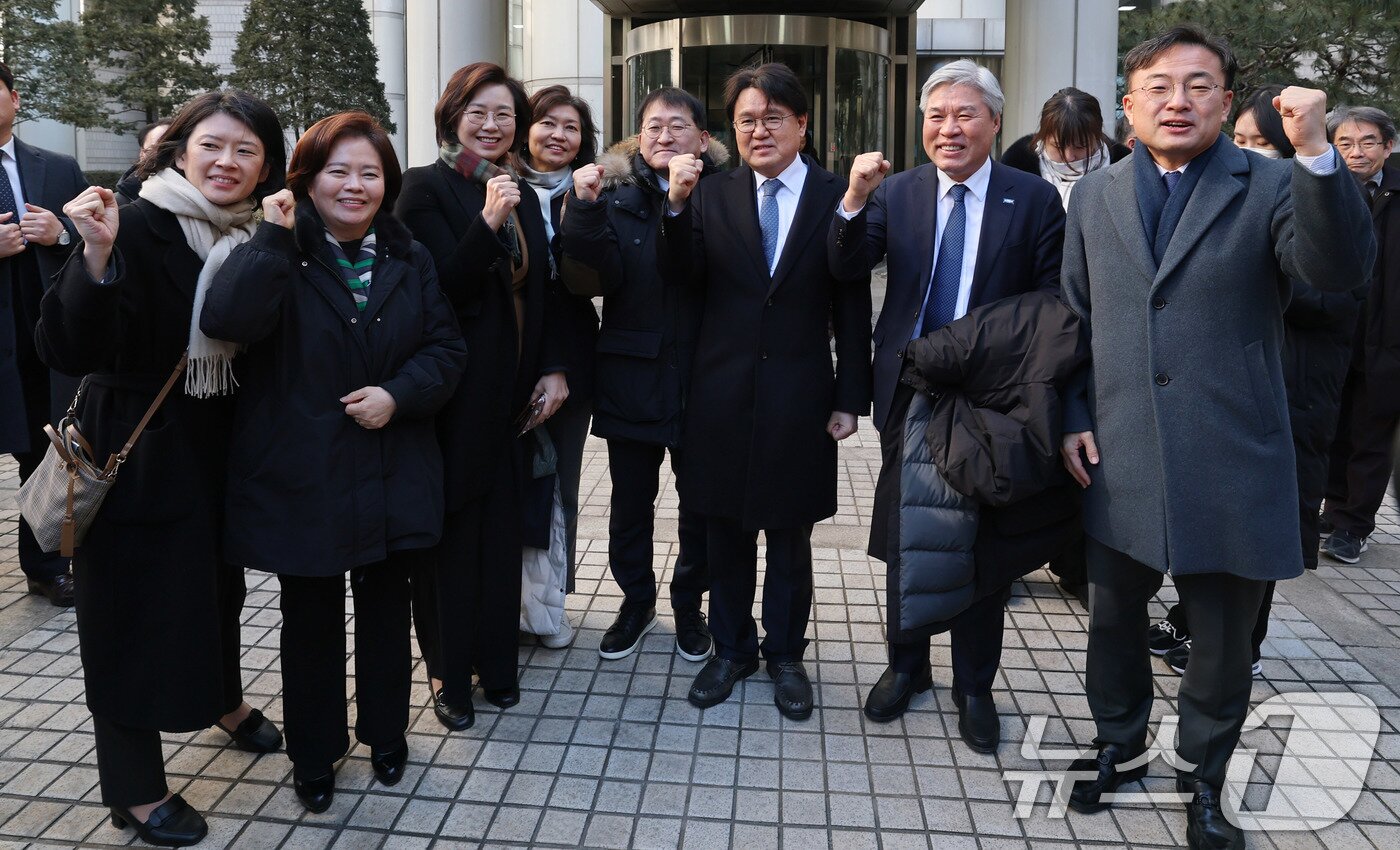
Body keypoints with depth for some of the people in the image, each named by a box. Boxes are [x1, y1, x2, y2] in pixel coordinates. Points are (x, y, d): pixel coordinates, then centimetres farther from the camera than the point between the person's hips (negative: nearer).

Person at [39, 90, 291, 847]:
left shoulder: (258, 240, -2)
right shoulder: (136, 229, -19)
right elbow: (68, 351, -27)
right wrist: (96, 257, -40)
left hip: (220, 450, 6)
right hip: (140, 455, -6)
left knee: (217, 576, 24)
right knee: (139, 598, 6)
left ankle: (224, 698, 52)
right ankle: (135, 787, 24)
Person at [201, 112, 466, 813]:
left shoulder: (409, 261, 6)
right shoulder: (278, 256, -6)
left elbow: (446, 348, 3)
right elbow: (227, 321, -26)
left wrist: (399, 394, -14)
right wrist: (274, 236, -27)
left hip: (392, 479, 3)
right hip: (302, 478, -3)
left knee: (386, 612, 17)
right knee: (311, 621, 12)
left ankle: (386, 734, 38)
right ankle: (314, 755, 31)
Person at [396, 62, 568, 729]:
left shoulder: (522, 195, 12)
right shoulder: (426, 187, -7)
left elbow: (542, 290, 13)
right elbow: (445, 289, -16)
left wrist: (555, 368, 4)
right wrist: (489, 222, -26)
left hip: (511, 393, 5)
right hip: (455, 392, -5)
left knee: (501, 528, 11)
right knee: (454, 532, 4)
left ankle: (496, 661, 25)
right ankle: (449, 671, 20)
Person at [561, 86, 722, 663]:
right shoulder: (617, 198, 3)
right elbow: (604, 272, -15)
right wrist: (586, 208, -27)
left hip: (701, 377, -1)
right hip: (632, 376, 1)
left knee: (701, 503, 10)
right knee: (630, 500, 12)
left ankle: (689, 605, 31)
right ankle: (636, 603, 32)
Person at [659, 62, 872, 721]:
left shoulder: (836, 198, -2)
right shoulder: (712, 196, 3)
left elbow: (853, 309, -2)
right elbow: (681, 276, -8)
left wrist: (851, 398, -4)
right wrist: (677, 206, -23)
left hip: (800, 399, -1)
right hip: (723, 395, 2)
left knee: (790, 540, 13)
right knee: (725, 536, 14)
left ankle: (785, 655, 32)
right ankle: (731, 650, 33)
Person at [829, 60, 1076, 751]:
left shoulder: (1034, 199, -3)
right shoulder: (897, 193, 2)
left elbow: (1053, 304, -4)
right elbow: (847, 267, -10)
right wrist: (854, 199, -26)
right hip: (910, 396, 2)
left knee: (983, 547, 11)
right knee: (905, 539, 15)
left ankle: (974, 686, 29)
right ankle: (906, 665, 35)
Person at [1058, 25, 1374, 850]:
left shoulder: (1273, 186, -3)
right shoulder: (1095, 195, 7)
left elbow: (1340, 269, -20)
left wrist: (1316, 151, -31)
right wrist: (1073, 417, 5)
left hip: (1230, 464, -2)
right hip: (1117, 461, 3)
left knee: (1223, 636, 12)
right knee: (1115, 620, 18)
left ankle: (1204, 773, 35)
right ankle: (1120, 744, 41)